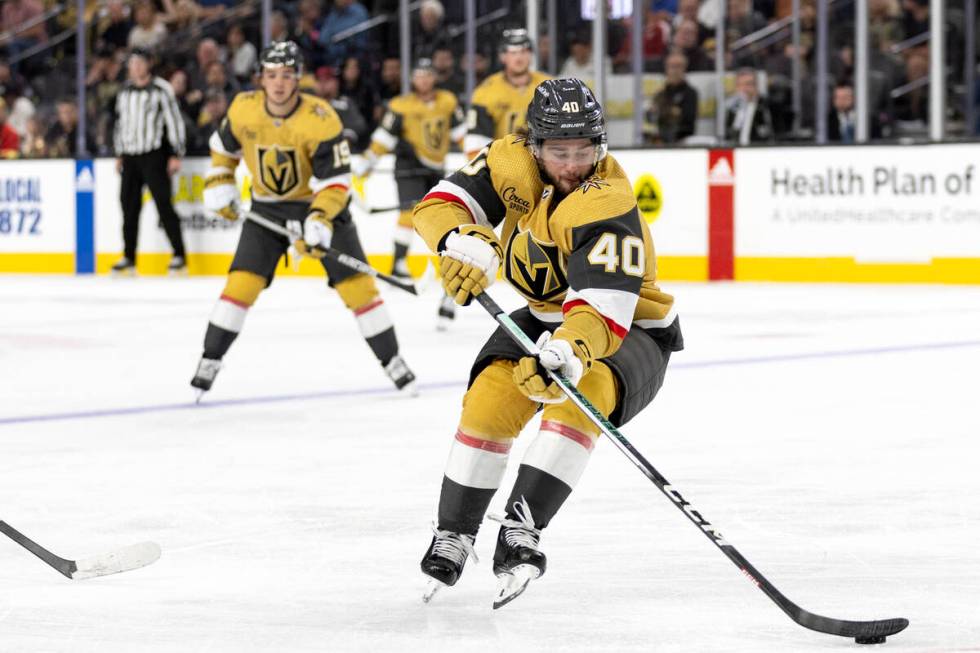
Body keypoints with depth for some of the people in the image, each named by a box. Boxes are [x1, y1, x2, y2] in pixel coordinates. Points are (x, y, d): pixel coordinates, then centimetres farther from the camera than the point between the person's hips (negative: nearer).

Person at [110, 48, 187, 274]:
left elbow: (174, 121, -8)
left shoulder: (161, 89, -7)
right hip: (130, 157, 6)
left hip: (154, 155, -6)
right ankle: (129, 258, 14)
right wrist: (119, 154, 19)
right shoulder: (124, 91, 13)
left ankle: (179, 255, -7)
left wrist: (176, 155, -11)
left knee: (163, 203, -9)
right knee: (129, 206, 6)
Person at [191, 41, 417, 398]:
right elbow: (224, 146, 10)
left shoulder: (321, 119, -25)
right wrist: (218, 185, 2)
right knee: (241, 283, -10)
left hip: (320, 205, -2)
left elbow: (336, 181, -25)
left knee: (356, 283, -6)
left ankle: (392, 360, 7)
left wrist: (320, 222, -38)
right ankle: (209, 361, 0)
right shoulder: (243, 109, -13)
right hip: (267, 208, 2)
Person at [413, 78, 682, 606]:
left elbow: (603, 311, -41)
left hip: (631, 329, -5)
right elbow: (439, 204, -18)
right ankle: (452, 536, -3)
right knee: (492, 397, -18)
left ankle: (520, 531, -36)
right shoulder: (512, 161, -15)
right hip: (544, 318, 5)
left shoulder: (609, 206, -33)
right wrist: (466, 241, -41)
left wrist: (570, 354, -62)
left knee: (582, 391, -34)